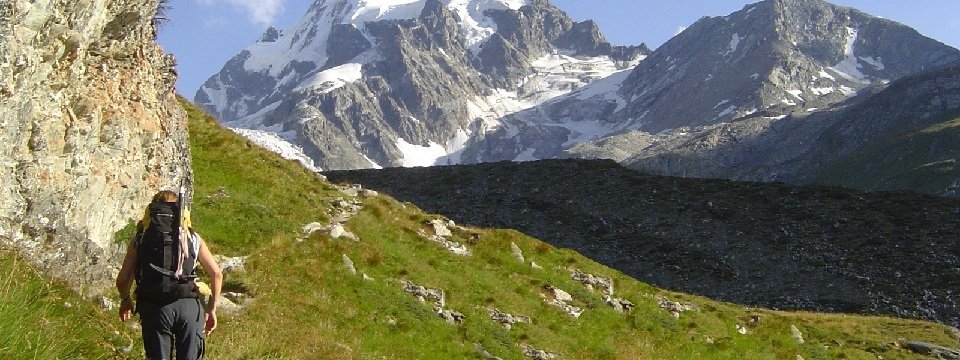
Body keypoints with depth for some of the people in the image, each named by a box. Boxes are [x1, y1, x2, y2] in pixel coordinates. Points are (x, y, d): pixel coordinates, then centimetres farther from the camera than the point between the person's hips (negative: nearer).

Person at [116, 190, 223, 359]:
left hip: (154, 309, 0)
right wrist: (211, 310, 17)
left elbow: (122, 280, 7)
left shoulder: (140, 239, 12)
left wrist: (126, 300, 27)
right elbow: (217, 274, 8)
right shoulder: (192, 237, 13)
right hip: (189, 306, 0)